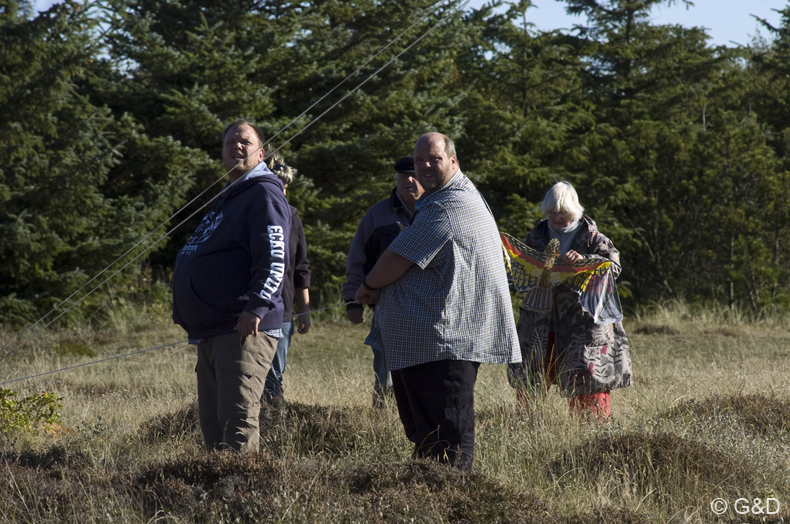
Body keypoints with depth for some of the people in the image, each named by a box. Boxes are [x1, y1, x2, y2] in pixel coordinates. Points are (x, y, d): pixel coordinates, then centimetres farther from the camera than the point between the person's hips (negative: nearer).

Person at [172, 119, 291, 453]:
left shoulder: (264, 195, -7)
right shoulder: (228, 197, 24)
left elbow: (274, 259, -18)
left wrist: (256, 308, -28)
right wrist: (187, 315, 25)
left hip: (244, 329, -10)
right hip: (210, 332, 10)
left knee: (237, 418, -16)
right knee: (212, 422, 10)